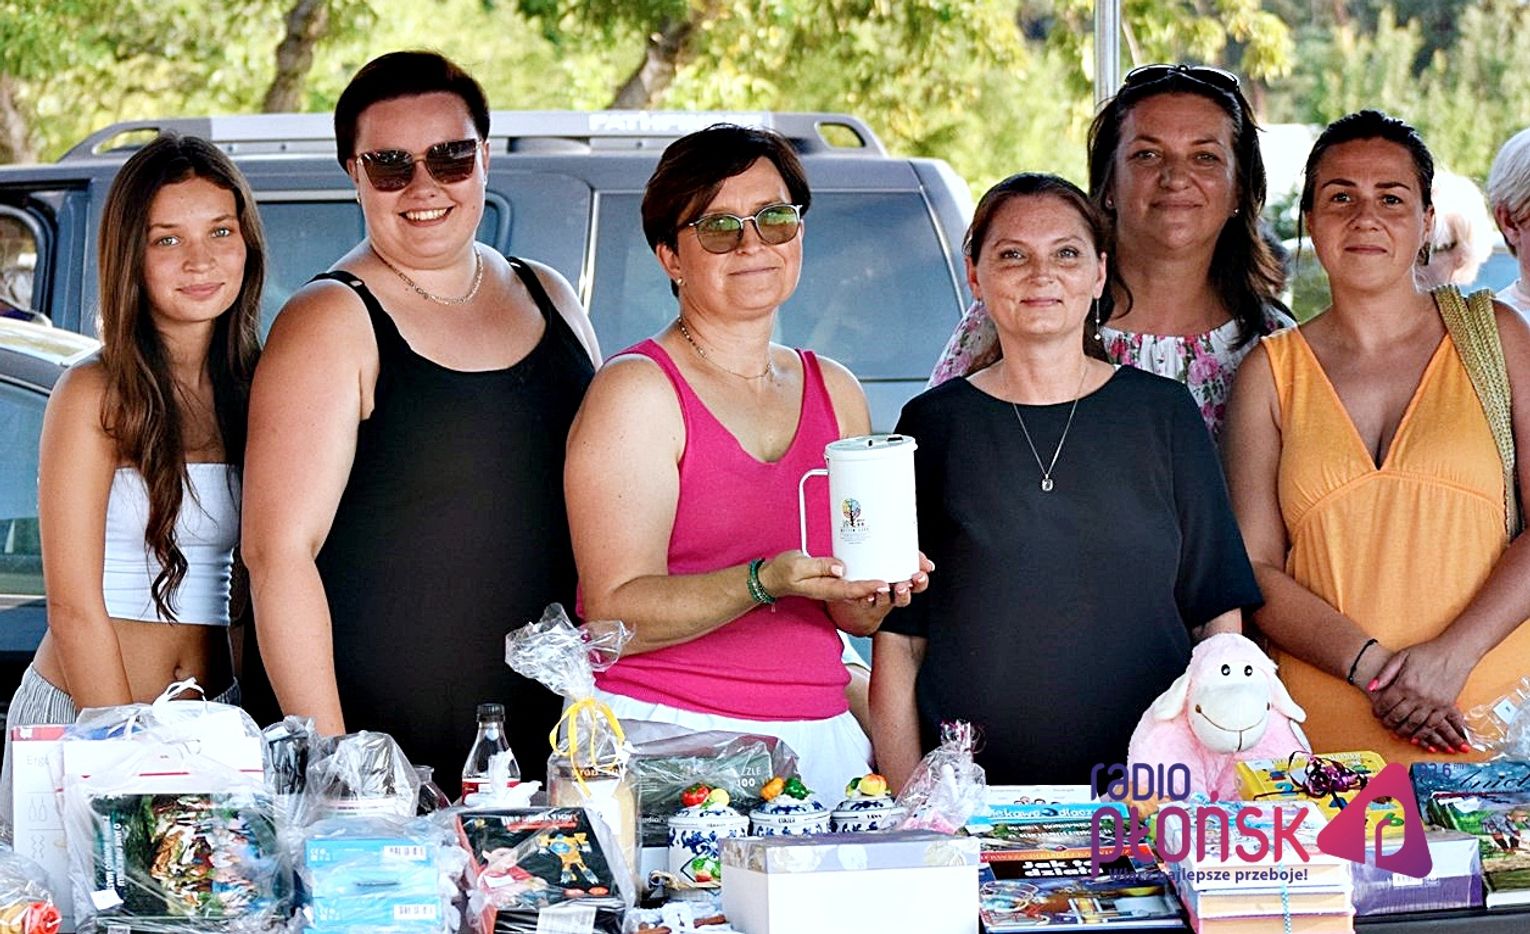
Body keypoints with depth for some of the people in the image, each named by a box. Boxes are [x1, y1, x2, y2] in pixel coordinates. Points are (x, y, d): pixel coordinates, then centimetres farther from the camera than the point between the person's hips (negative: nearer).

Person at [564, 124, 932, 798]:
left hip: (820, 738, 6)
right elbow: (613, 616, -13)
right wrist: (765, 583, -24)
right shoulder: (636, 393, -4)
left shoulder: (835, 392, 14)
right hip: (664, 736, -5)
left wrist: (873, 593, -5)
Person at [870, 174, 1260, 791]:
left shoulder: (1163, 413, 7)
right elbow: (897, 639, 4)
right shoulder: (936, 425, 5)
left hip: (1145, 786, 0)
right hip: (972, 789, 0)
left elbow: (1220, 616, 8)